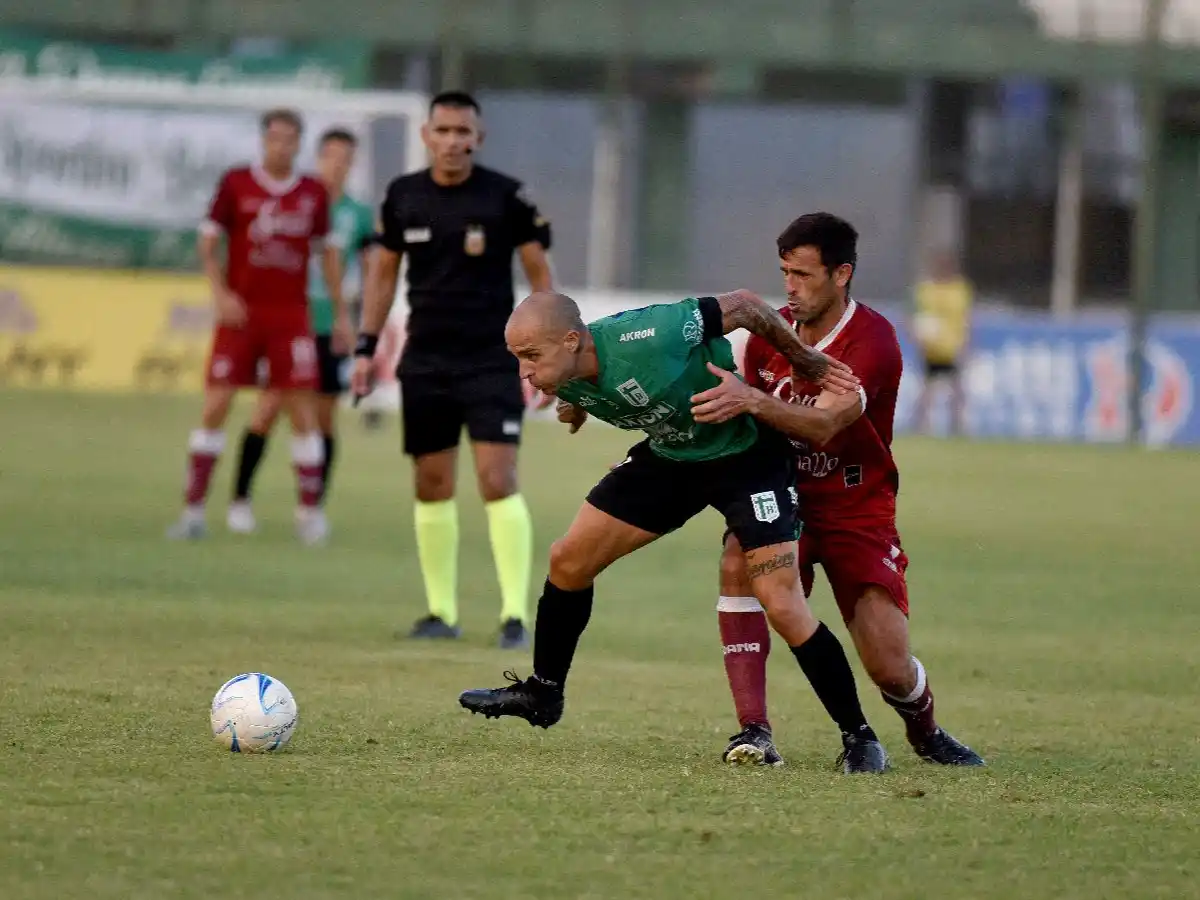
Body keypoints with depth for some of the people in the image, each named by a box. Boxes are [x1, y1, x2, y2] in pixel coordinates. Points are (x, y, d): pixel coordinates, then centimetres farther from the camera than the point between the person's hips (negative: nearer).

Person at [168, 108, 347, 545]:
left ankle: (311, 512, 5)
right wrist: (221, 294, -12)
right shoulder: (236, 184, -1)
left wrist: (340, 313, 12)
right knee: (215, 406, -5)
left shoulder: (313, 194, 5)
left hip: (292, 316, 1)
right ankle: (193, 509, 1)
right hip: (241, 312, -1)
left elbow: (327, 252, 14)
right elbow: (208, 242, 1)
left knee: (302, 409, -3)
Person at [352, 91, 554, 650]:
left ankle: (516, 614, -10)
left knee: (497, 480, -13)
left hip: (492, 362, -4)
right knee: (432, 485, 7)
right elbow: (384, 270, 15)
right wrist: (366, 346, 10)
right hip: (424, 362, 4)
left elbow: (539, 274, -1)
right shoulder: (403, 196, 4)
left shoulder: (506, 197, -7)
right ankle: (441, 610, 17)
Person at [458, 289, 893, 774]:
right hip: (670, 456, 7)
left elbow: (743, 306, -23)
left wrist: (809, 363, -14)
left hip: (746, 455, -7)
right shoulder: (566, 379, -15)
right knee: (568, 560, 5)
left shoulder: (649, 338, -37)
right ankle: (542, 694, 26)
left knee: (782, 607, -16)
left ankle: (858, 737, -2)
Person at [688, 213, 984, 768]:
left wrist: (753, 401, -49)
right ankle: (753, 731, -28)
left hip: (857, 510, -3)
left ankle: (926, 733, 28)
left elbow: (823, 425, -34)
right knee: (738, 562, -31)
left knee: (889, 666, -10)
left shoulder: (873, 341, -18)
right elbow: (749, 423, 11)